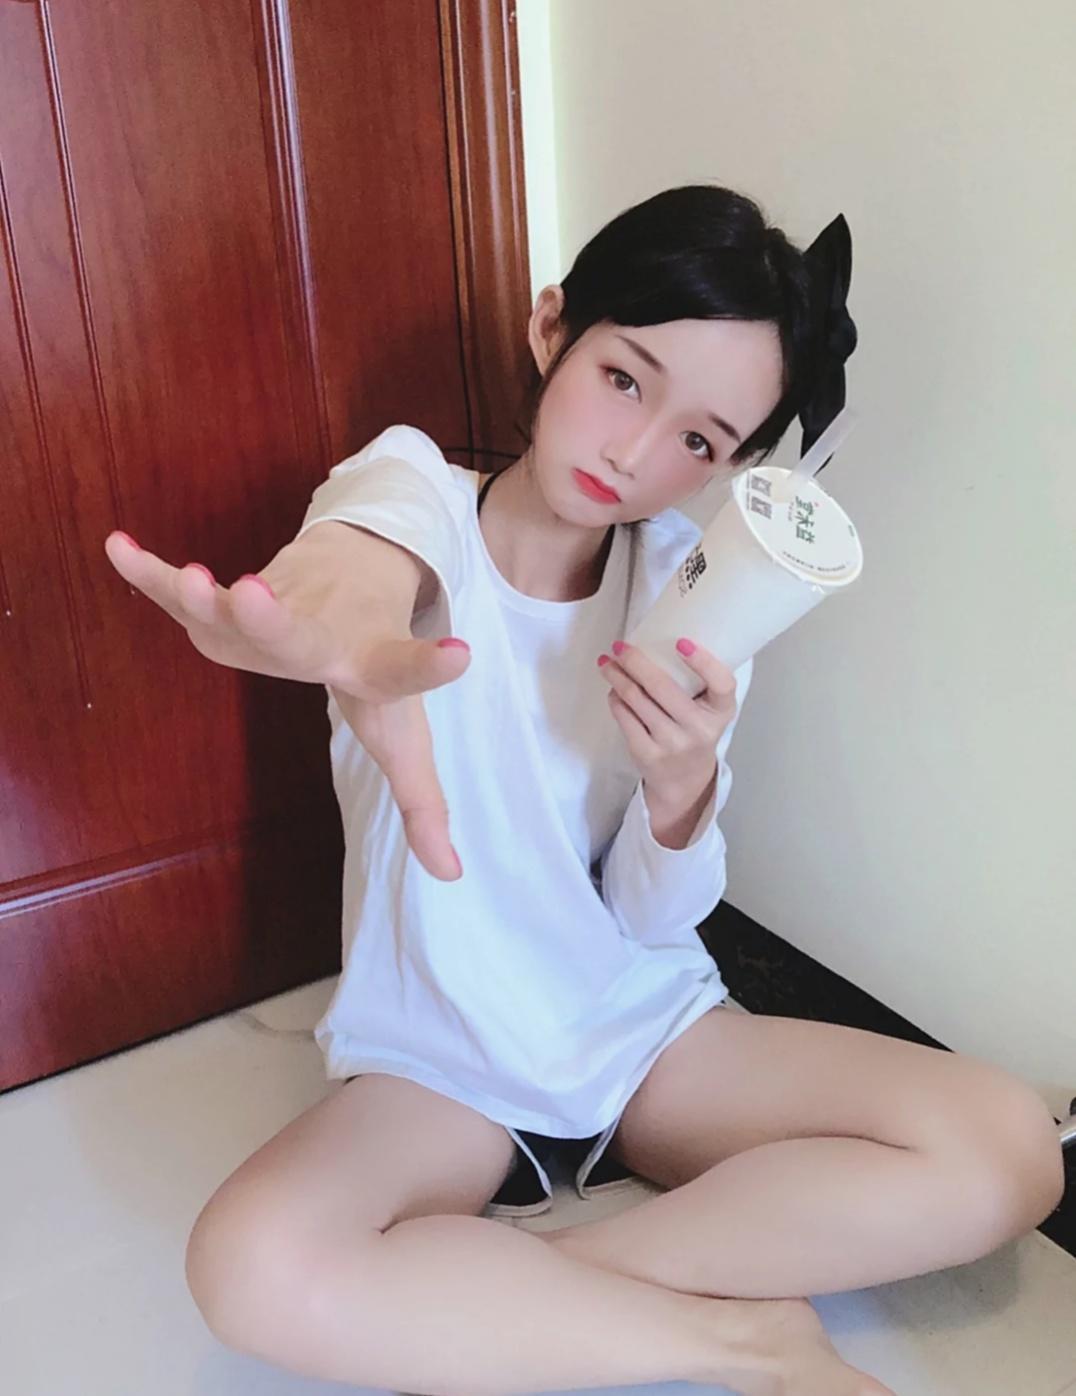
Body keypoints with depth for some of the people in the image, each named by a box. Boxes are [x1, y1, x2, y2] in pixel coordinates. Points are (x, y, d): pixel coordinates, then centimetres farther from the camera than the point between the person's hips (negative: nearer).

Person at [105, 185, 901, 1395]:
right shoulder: (417, 487, -13)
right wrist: (352, 629, -66)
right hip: (441, 1057, -2)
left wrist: (683, 785, -27)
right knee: (252, 1267, -31)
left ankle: (501, 1298, -13)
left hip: (648, 1022, 3)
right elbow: (381, 537, -42)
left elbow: (657, 916, -5)